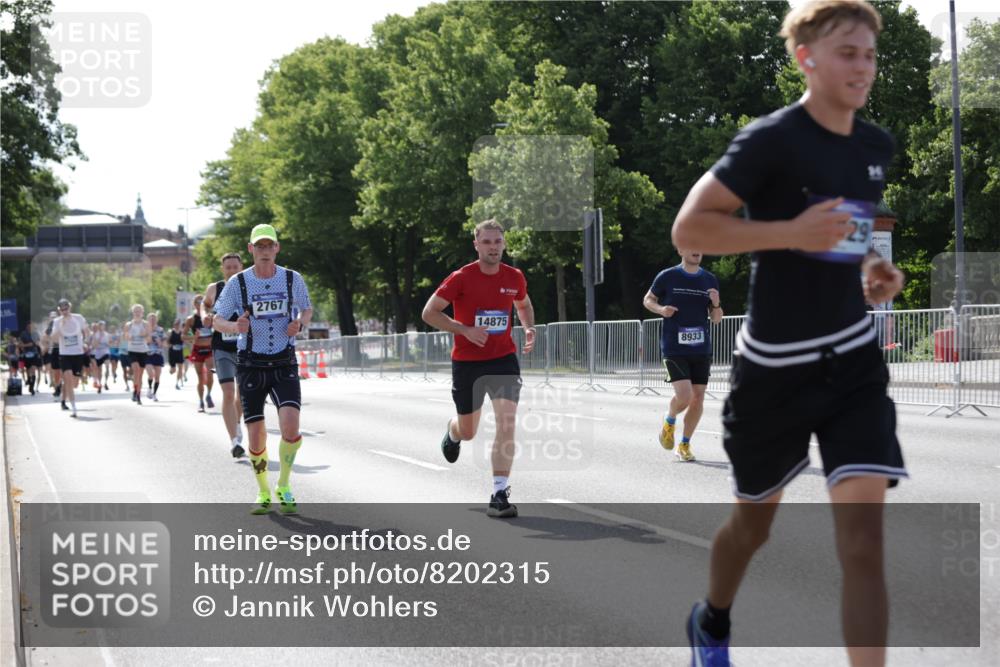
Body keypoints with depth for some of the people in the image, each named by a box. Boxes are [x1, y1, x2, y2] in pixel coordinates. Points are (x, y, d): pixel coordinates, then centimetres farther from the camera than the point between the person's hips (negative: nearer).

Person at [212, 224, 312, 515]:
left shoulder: (293, 279, 0)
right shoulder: (238, 282, -3)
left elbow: (307, 310, 16)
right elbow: (217, 321, 2)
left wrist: (300, 323, -7)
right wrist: (235, 327, -20)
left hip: (284, 364, 0)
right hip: (251, 365, 0)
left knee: (290, 426, -20)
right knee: (256, 437, -1)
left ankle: (284, 485, 4)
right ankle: (263, 494, 22)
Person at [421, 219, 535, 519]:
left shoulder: (514, 277, -1)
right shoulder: (462, 278, -12)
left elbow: (524, 305, 21)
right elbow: (429, 312, -10)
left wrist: (529, 328, 0)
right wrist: (465, 329, -20)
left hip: (504, 359, 1)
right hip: (467, 362, -1)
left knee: (507, 424, -17)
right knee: (468, 431, 13)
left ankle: (499, 495, -14)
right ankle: (453, 433, 54)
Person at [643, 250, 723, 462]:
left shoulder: (710, 280, 8)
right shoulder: (667, 277, -2)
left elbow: (716, 319, 12)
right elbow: (648, 300, 12)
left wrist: (716, 304, -10)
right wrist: (661, 309, -9)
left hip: (701, 349, 4)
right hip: (674, 349, -4)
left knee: (698, 399, 1)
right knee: (684, 397, -16)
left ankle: (684, 445, 18)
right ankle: (669, 421, 17)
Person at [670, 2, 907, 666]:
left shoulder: (877, 146, 6)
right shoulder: (772, 139, -15)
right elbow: (688, 227, -19)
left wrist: (872, 266, 5)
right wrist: (791, 232, -27)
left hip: (854, 360, 4)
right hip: (777, 365, -4)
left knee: (863, 534, -10)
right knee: (755, 520, 16)